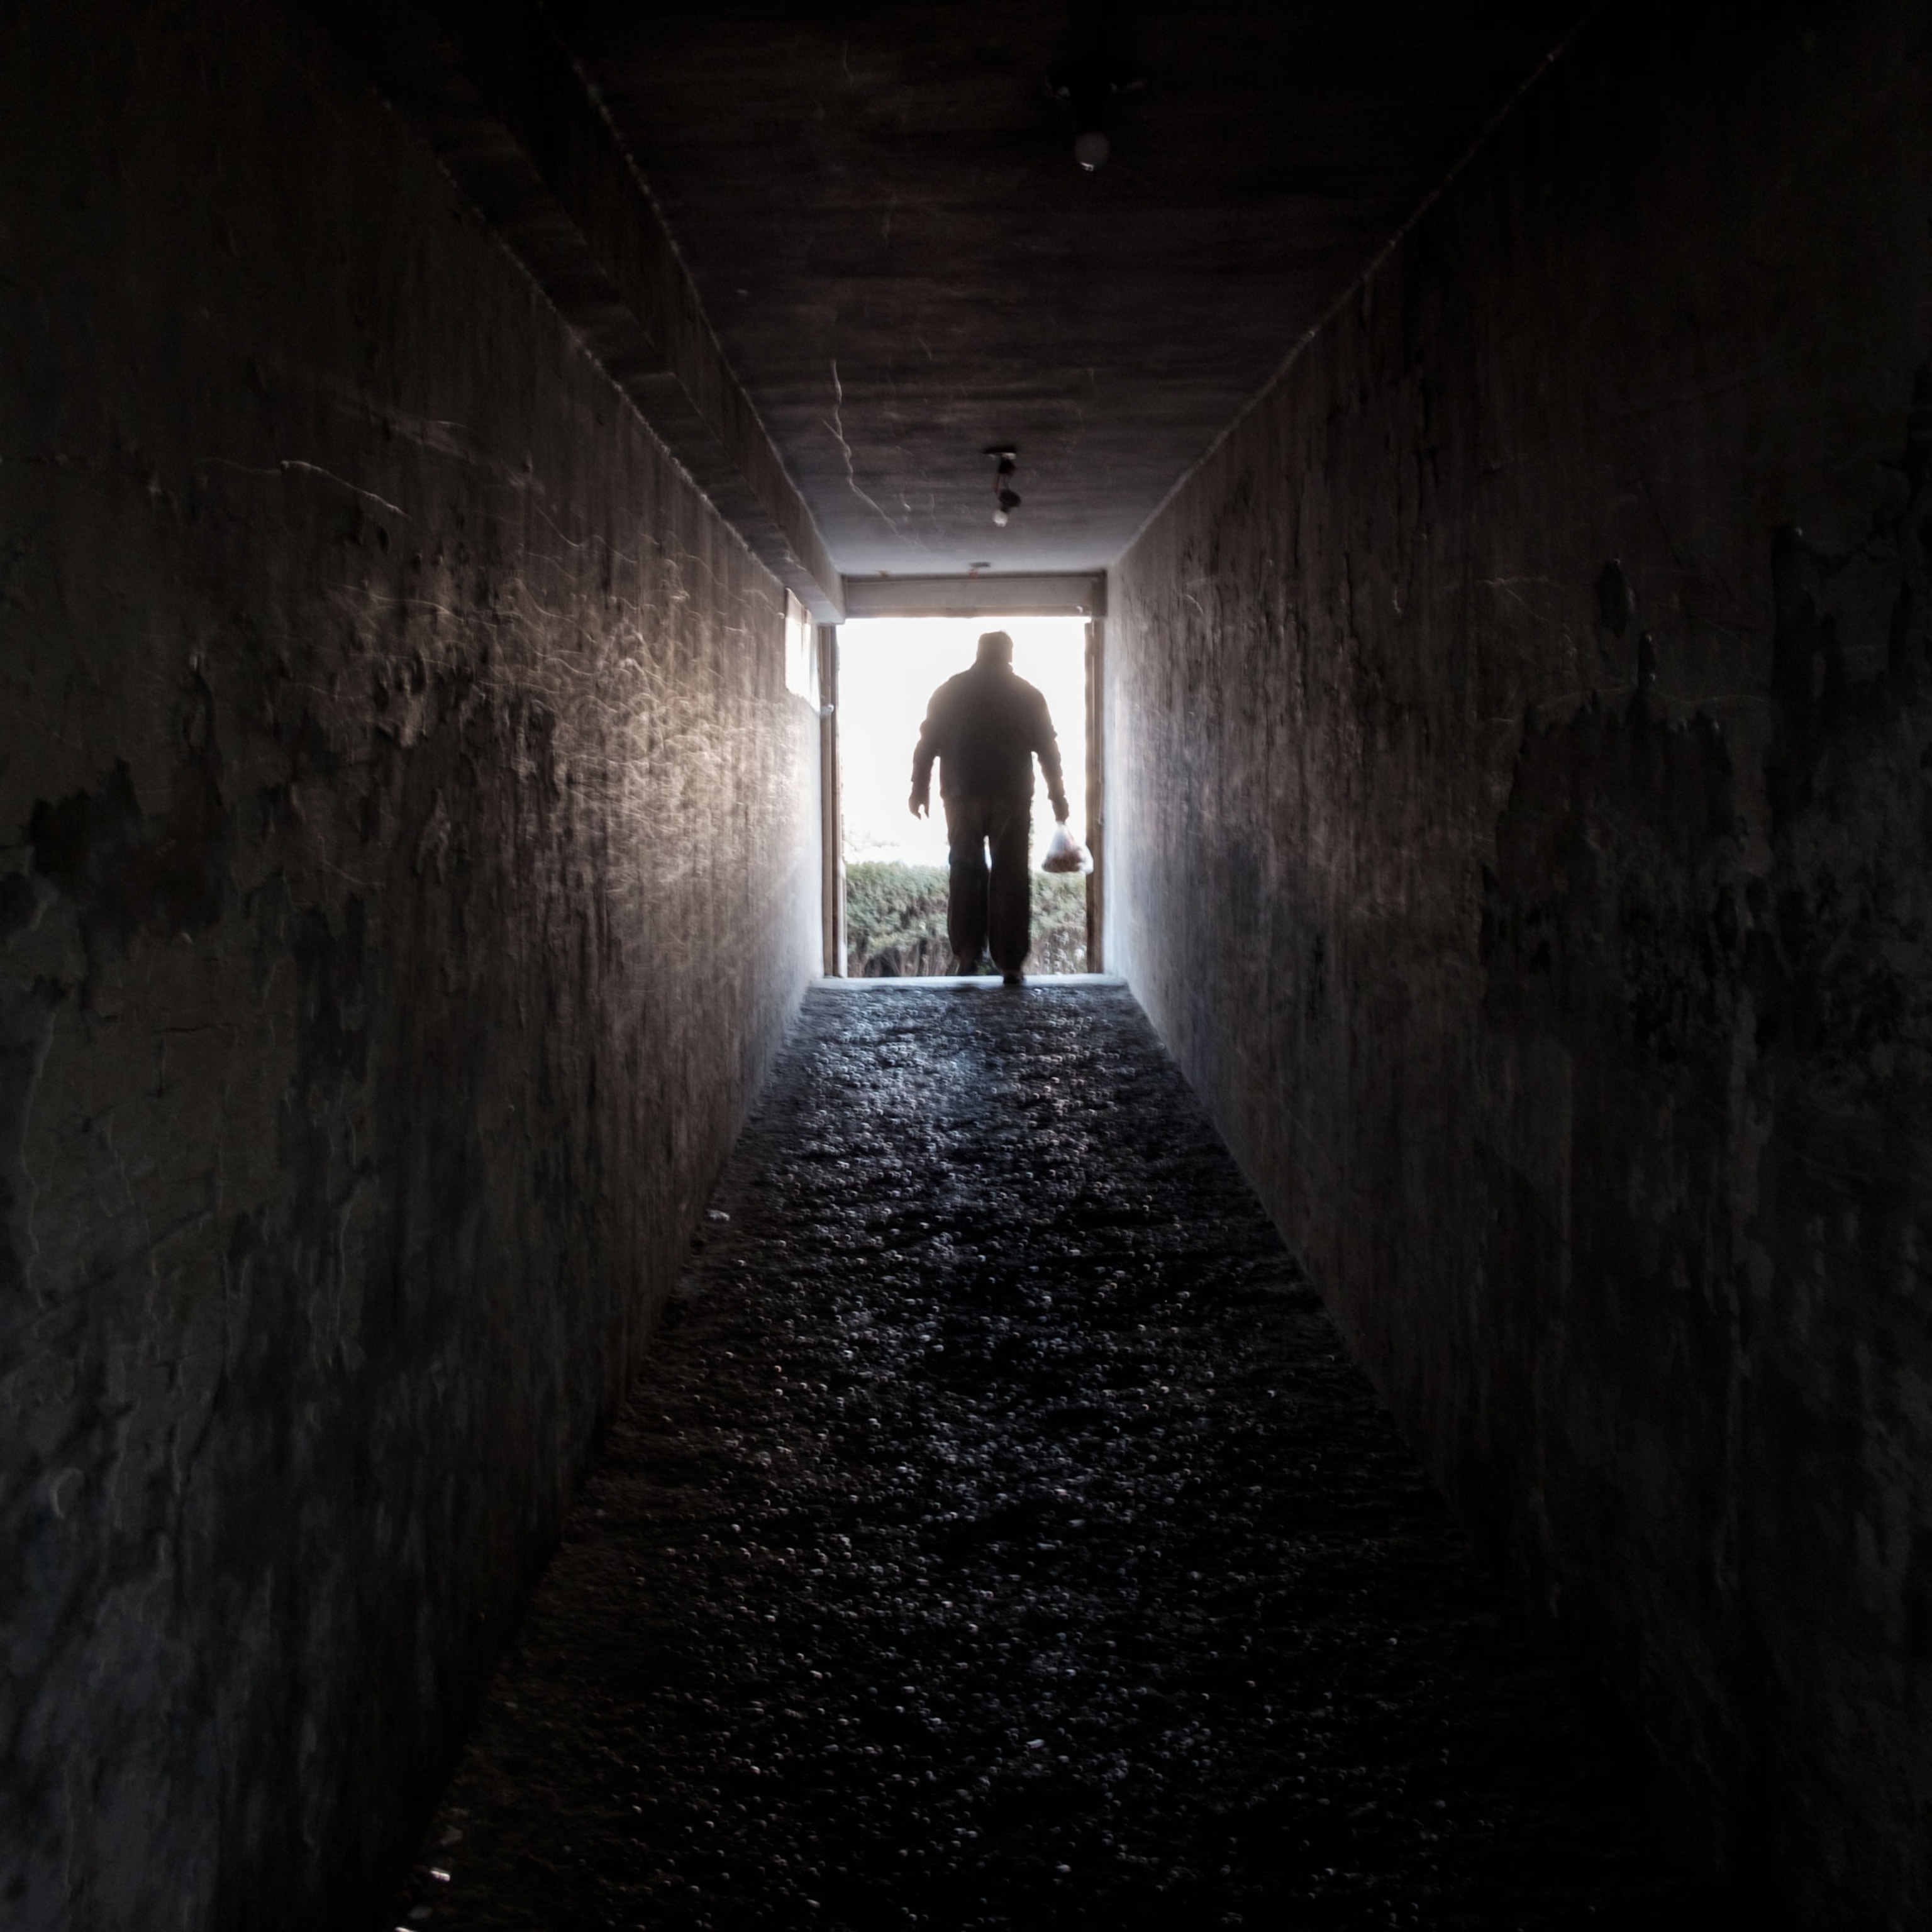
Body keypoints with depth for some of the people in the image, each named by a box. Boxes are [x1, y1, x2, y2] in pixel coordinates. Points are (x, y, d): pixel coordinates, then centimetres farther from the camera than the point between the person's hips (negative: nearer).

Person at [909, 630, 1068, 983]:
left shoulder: (949, 692, 5)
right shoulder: (1027, 695, 3)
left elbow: (927, 745, 4)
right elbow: (1048, 749, 3)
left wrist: (920, 790, 10)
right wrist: (1058, 796, 9)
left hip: (963, 798, 1)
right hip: (1012, 798, -1)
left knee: (965, 874, 12)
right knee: (1011, 878, 2)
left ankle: (966, 954, 5)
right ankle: (1010, 964, 0)